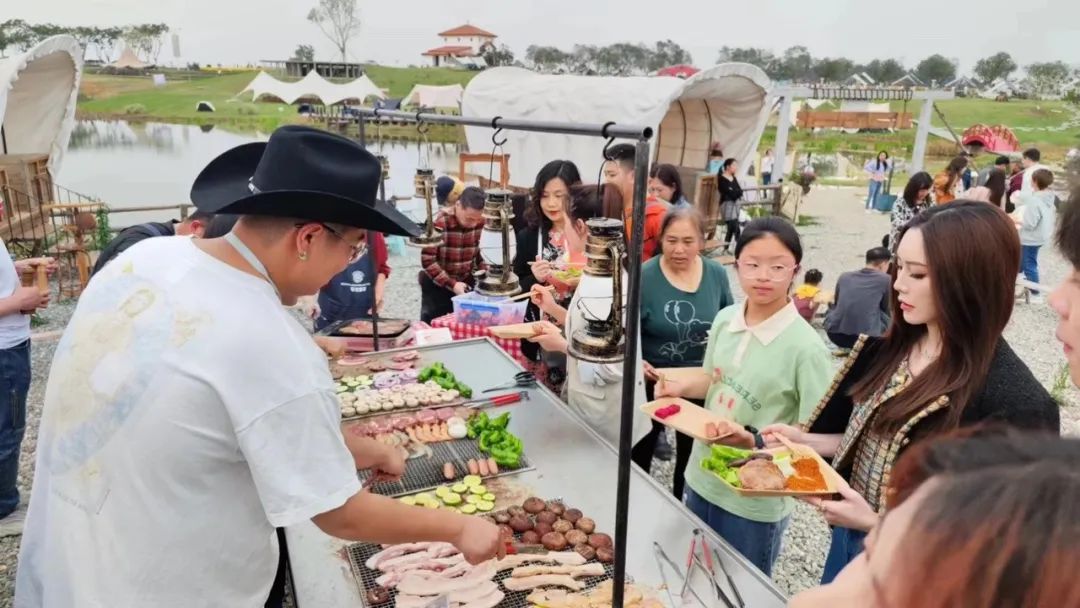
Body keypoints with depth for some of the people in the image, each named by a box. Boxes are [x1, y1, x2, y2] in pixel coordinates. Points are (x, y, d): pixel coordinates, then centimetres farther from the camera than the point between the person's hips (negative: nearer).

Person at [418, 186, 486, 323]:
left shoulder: (480, 222, -7)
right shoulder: (438, 223, -22)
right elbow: (427, 261, -20)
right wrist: (451, 284, -23)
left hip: (466, 282, 4)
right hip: (436, 285, -4)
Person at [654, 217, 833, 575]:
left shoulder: (805, 347, -22)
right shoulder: (725, 319, -5)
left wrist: (754, 442, -30)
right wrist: (681, 387, -8)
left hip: (756, 501, -5)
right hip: (702, 478, 5)